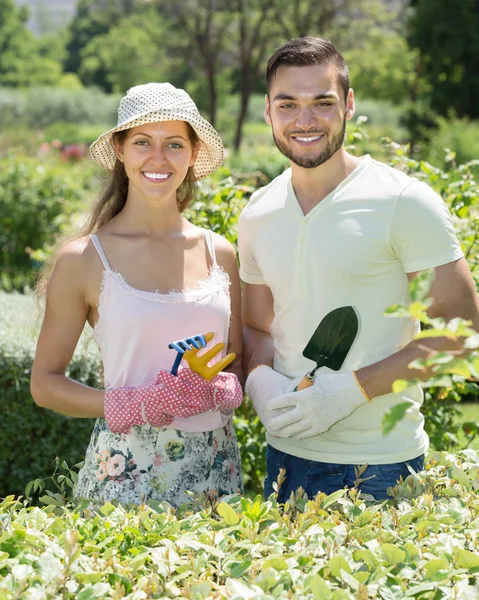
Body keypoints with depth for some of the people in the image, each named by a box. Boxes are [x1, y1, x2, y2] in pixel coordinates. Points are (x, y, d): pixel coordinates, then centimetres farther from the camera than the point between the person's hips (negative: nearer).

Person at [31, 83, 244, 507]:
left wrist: (222, 389, -9)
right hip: (126, 471, -3)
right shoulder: (84, 259, -5)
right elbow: (45, 383, -2)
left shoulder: (219, 253, 5)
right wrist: (131, 405, -17)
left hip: (215, 468, 3)